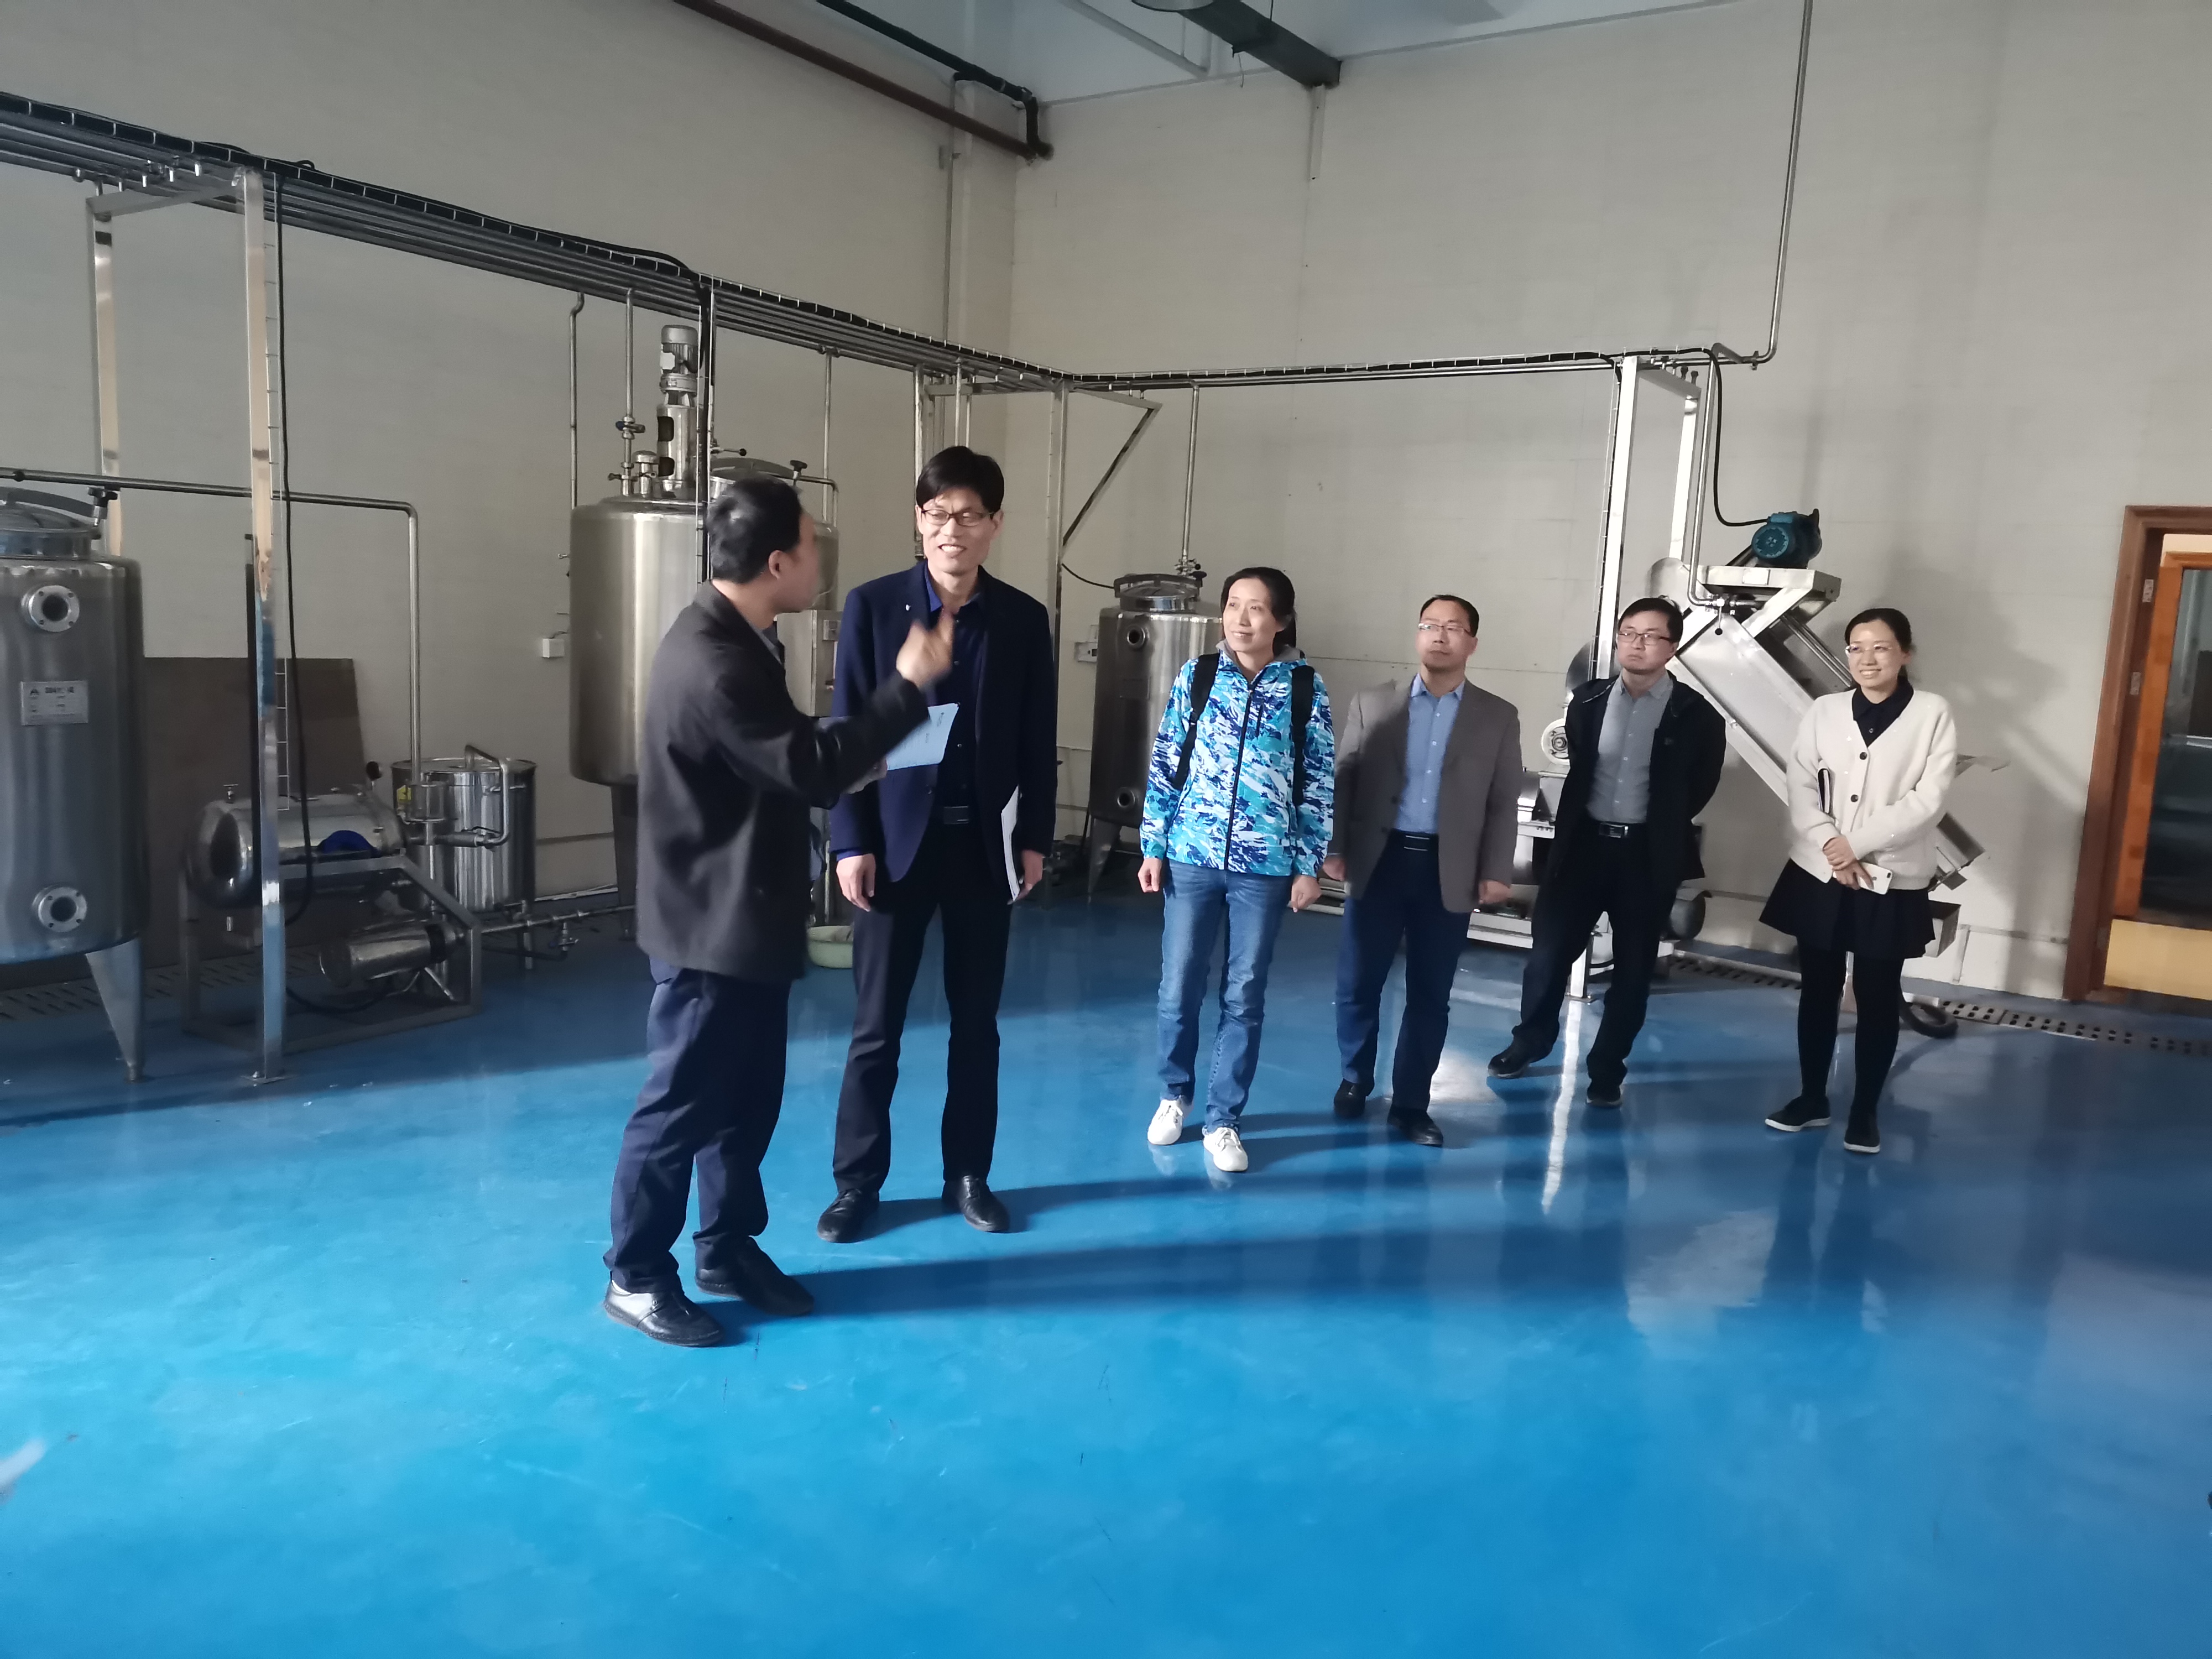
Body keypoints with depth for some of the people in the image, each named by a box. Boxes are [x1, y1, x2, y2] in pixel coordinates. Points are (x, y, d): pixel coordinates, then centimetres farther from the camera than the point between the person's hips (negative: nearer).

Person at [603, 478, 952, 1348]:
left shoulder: (734, 638, 9)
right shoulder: (712, 662, -25)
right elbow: (810, 770, -26)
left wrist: (852, 758, 5)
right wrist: (911, 683, -22)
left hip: (747, 917, 10)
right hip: (711, 924, -10)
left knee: (748, 1096, 18)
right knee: (682, 1103, 4)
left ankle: (728, 1249, 33)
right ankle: (635, 1275, 20)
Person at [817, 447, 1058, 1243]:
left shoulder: (1023, 619, 2)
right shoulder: (872, 607, -3)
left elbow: (1037, 741, 5)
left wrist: (1035, 839, 2)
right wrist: (851, 842, -9)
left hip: (985, 845, 2)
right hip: (896, 841, -2)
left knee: (976, 1023, 11)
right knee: (876, 1026, 5)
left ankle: (968, 1174, 25)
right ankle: (857, 1181, 19)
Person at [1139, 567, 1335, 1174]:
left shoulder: (1305, 689, -1)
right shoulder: (1195, 677, 1)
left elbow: (1319, 782, 2)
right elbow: (1165, 765, 4)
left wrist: (1309, 865, 0)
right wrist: (1153, 847, 0)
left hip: (1265, 865, -1)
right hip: (1192, 855, 1)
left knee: (1245, 995, 6)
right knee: (1179, 986, 8)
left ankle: (1223, 1121, 19)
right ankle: (1174, 1095, 31)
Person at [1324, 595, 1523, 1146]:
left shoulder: (1498, 717, 6)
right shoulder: (1372, 704, 7)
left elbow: (1504, 803, 3)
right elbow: (1341, 780, 5)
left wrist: (1496, 872, -4)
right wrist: (1333, 849, -3)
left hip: (1448, 873, 0)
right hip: (1379, 862, 0)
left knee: (1430, 995, 6)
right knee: (1357, 985, 6)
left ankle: (1410, 1104, 19)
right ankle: (1355, 1080, 29)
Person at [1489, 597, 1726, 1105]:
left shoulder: (1697, 717, -7)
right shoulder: (1587, 702, 3)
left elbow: (1696, 791, 4)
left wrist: (1660, 828, 9)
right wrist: (1573, 827, 14)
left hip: (1647, 856, -2)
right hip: (1583, 843, 2)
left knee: (1632, 968, 7)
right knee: (1549, 951, 6)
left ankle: (1607, 1068, 20)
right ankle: (1531, 1041, 27)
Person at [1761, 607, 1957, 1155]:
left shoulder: (1932, 713, -4)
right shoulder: (1824, 710, 5)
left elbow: (1928, 801, -11)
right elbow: (1801, 788, 0)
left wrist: (1859, 844, -15)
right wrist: (1830, 845, -14)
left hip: (1892, 884, -2)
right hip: (1818, 876, 3)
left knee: (1878, 1001, 5)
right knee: (1817, 992, 10)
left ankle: (1865, 1111, 18)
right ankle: (1811, 1098, 24)